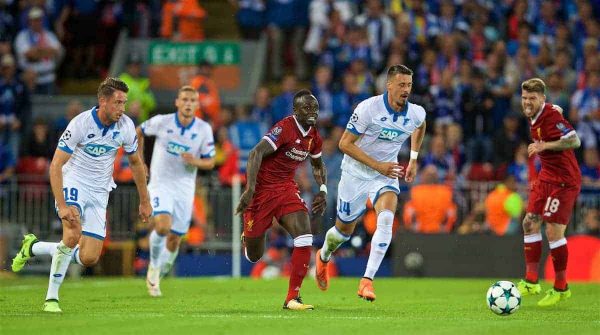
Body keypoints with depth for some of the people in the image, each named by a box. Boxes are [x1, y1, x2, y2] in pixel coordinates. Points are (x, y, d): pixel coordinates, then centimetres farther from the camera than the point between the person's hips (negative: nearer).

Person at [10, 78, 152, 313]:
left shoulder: (126, 126, -7)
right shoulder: (80, 123, -21)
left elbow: (136, 162, 11)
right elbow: (55, 166, -21)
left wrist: (144, 201, 14)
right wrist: (62, 206, -31)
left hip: (99, 192, 5)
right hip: (73, 183, -5)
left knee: (89, 258, -3)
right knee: (73, 234, -31)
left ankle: (32, 247, 21)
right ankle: (51, 298, -18)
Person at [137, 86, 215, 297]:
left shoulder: (204, 129, -5)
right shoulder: (161, 122, -8)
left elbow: (210, 162, 0)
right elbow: (139, 132, 11)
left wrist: (195, 161, -22)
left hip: (185, 188, 2)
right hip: (161, 184, -2)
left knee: (174, 239, 5)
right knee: (162, 226, -25)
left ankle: (156, 278, 28)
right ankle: (153, 266, 1)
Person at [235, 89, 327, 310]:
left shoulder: (314, 138, 4)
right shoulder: (284, 128, -20)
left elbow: (318, 165, 24)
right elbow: (256, 154, -27)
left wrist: (323, 191, 8)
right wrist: (250, 190, -34)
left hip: (286, 188, 6)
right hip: (262, 189, -6)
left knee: (305, 236, -18)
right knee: (254, 255, 3)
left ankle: (292, 298, -13)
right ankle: (248, 237, 45)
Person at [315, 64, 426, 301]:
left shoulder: (416, 113, -9)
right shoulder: (368, 108, -23)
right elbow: (345, 144, -20)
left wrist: (414, 160, 15)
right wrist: (378, 165, -27)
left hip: (387, 175, 2)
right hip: (356, 173, -2)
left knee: (386, 220, -26)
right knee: (345, 229, 12)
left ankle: (367, 281, -28)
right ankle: (323, 257, 48)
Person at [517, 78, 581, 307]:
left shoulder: (552, 116, -19)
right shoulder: (534, 119, 9)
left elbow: (575, 141, -26)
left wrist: (544, 145, -31)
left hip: (564, 181, -10)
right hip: (546, 178, 10)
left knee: (554, 231, -10)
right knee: (530, 223, 5)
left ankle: (561, 288, 2)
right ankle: (531, 282, 9)